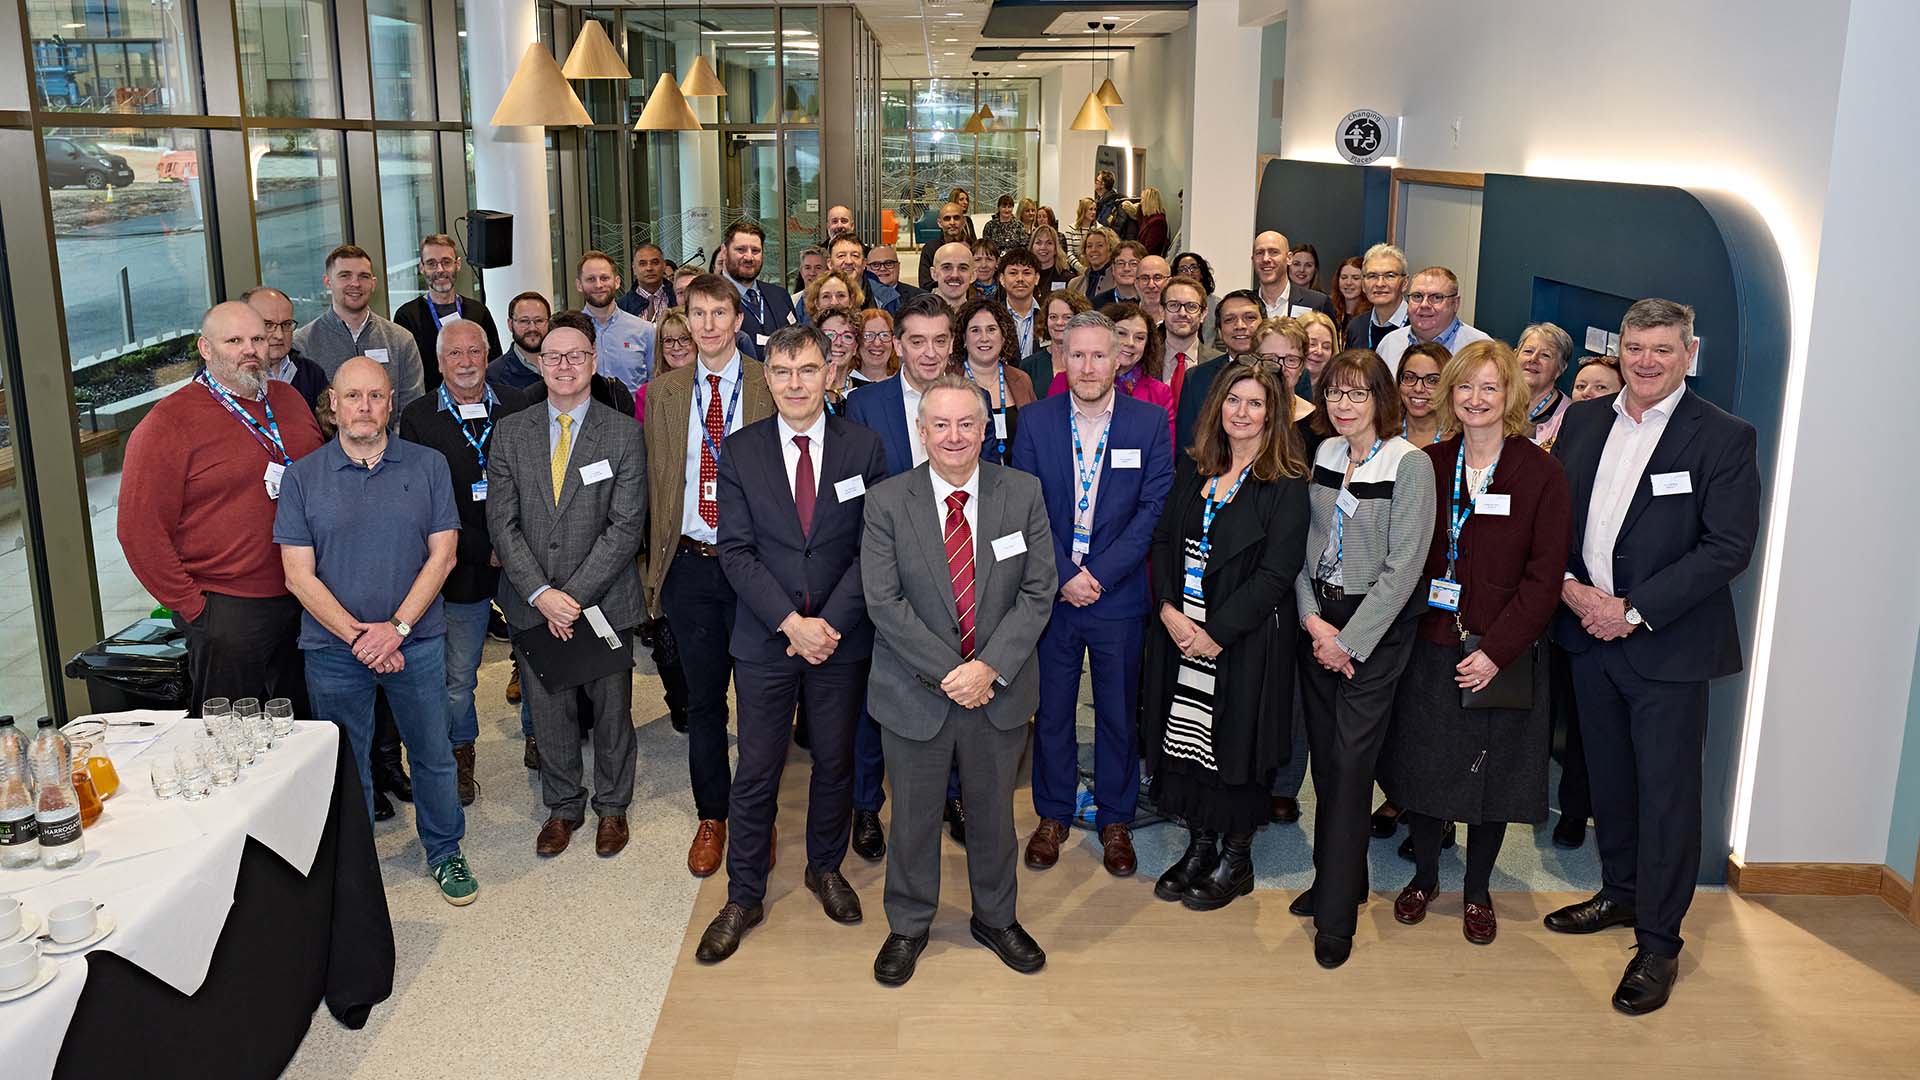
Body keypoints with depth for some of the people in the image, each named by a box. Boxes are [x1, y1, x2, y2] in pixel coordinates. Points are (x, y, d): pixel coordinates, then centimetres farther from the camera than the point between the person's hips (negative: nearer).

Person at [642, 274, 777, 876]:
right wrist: (656, 558, 8)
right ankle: (711, 817, 26)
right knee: (703, 698, 11)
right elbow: (656, 481, 11)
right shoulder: (664, 393, 8)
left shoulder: (770, 387, -1)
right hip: (689, 562, 2)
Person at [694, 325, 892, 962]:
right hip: (765, 639, -1)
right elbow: (736, 550, -5)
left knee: (836, 761, 14)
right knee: (756, 770, 4)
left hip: (841, 636, 1)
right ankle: (743, 896, 19)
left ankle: (825, 868, 36)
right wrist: (791, 622, -16)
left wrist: (830, 622, -13)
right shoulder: (740, 452, -1)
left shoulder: (864, 448, -1)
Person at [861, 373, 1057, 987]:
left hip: (1000, 687, 2)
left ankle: (996, 918, 40)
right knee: (913, 815, 13)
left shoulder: (1024, 494, -4)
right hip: (915, 691, -1)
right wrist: (949, 671, -18)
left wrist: (988, 668, -16)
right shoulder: (886, 502, -9)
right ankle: (908, 926, 36)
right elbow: (883, 602, -13)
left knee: (994, 810, 18)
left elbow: (1037, 592, -6)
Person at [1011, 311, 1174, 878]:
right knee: (1051, 708, 10)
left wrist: (1098, 574, -13)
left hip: (1119, 594, -1)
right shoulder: (1036, 421, 1)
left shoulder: (1150, 422, -2)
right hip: (1050, 591, 1)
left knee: (1119, 711, 10)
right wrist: (1064, 575, -12)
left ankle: (1115, 819, 26)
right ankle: (1052, 815, 27)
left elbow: (1154, 507, -6)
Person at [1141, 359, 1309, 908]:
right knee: (1187, 735, 11)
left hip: (1246, 639, -5)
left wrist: (1216, 633, -17)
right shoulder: (1193, 468, 8)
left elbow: (1275, 573, -14)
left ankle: (1236, 860, 23)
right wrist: (1168, 610, -9)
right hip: (1180, 630, 5)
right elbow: (1163, 542, 7)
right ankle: (1199, 846, 29)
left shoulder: (1286, 485, -9)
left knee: (1236, 740, 5)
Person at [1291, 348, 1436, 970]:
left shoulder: (1410, 465, -12)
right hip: (1318, 621, 6)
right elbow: (1303, 544, 9)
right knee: (1324, 756, 10)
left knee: (1351, 761, -5)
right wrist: (1312, 618, -5)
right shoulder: (1322, 456, 6)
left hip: (1377, 627, -5)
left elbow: (1403, 567, -14)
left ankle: (1336, 916, 3)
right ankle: (1339, 878, 27)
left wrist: (1349, 640, -14)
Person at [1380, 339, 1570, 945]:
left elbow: (1545, 576, -9)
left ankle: (1477, 892, 29)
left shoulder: (1540, 475, -7)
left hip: (1502, 655, -2)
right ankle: (1424, 876, 33)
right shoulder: (1427, 466, 2)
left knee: (1492, 774, 9)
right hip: (1429, 645, 2)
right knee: (1422, 765, 10)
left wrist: (1496, 650, -15)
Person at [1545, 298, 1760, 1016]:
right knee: (1607, 776, 18)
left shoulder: (1724, 438, -9)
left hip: (1669, 645, -5)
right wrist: (1569, 585, -8)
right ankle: (1620, 894, 37)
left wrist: (1633, 610, -17)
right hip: (1589, 632, 5)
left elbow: (1729, 547, -14)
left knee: (1666, 792, 1)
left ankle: (1658, 942, 14)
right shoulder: (1582, 421, 6)